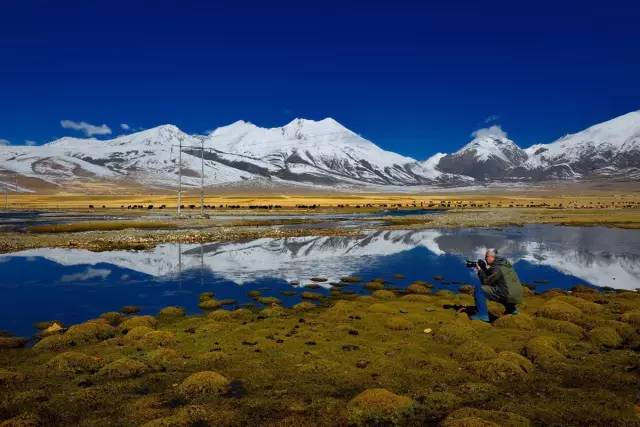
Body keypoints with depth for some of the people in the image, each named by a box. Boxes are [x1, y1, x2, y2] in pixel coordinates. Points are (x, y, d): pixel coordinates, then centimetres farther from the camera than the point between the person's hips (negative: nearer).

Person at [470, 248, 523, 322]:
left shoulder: (497, 267, -12)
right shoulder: (505, 263, 16)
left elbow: (486, 281, -8)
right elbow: (490, 278, 24)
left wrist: (480, 270, 3)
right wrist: (484, 269, 14)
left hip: (508, 296, -10)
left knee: (479, 288, -11)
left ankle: (482, 315, -13)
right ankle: (511, 309, 32)